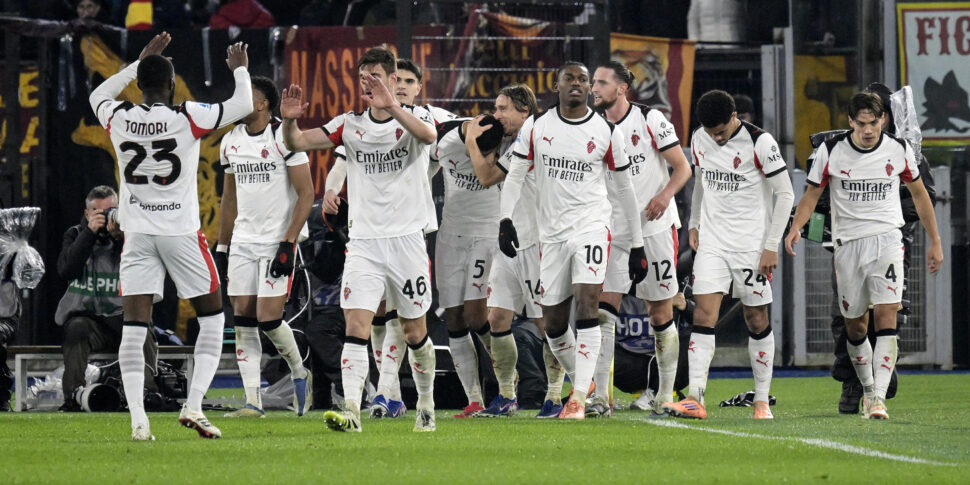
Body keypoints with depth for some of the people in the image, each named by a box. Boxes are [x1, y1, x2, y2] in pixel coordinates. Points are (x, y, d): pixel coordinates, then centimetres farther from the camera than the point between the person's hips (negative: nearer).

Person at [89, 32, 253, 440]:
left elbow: (99, 96, 22)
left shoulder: (119, 119, -3)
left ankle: (138, 420, -9)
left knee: (134, 327, 0)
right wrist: (240, 69, 16)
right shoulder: (187, 118, -12)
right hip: (181, 233, -2)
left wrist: (140, 62, 24)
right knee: (212, 317, 12)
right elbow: (243, 106, -2)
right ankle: (193, 406, 0)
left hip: (137, 235, 2)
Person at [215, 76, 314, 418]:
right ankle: (252, 402, 2)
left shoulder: (284, 138, -11)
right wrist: (222, 246, 18)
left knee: (268, 318, -12)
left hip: (278, 240, -6)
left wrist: (288, 243, -18)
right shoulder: (231, 142, 10)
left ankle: (300, 374, 15)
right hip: (243, 242, 6)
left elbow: (306, 194, -12)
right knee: (243, 322, 0)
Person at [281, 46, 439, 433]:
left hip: (407, 238, -1)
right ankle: (351, 411, -22)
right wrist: (289, 122, -24)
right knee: (356, 327, -14)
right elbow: (298, 143, -1)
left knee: (415, 332, 9)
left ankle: (426, 403, 30)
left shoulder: (413, 116, -2)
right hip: (363, 243, 1)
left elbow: (427, 135, -26)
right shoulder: (350, 124, 6)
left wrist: (390, 107, -41)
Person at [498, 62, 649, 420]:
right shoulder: (536, 127, 5)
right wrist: (505, 219, -7)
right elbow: (515, 175, 9)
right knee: (553, 323, 5)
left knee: (586, 305, -20)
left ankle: (579, 397, -23)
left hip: (591, 226, -3)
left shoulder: (606, 132, 1)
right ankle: (581, 382, 28)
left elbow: (624, 188, 8)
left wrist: (637, 245, 8)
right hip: (552, 232, 3)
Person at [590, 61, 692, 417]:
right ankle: (602, 396, -10)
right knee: (603, 312, -9)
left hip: (655, 227, -4)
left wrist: (665, 195, -22)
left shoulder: (650, 120, -6)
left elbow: (682, 168, -4)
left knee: (661, 315, 2)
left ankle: (666, 394, 13)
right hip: (614, 231, 4)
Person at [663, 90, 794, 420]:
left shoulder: (760, 142, -12)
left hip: (751, 243, -4)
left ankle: (762, 401, 12)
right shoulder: (700, 140, 4)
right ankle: (695, 399, -17)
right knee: (704, 312, -9)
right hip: (712, 241, 4)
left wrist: (772, 246, -11)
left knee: (756, 318, 2)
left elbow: (785, 194, -8)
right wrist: (694, 224, 17)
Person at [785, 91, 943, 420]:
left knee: (886, 314, -17)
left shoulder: (899, 151, -1)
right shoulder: (831, 151, -4)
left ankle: (879, 396, -23)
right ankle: (868, 389, 29)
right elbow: (812, 195, 4)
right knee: (854, 325, 7)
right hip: (848, 242, 1)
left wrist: (935, 241, 16)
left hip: (887, 241, -1)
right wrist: (796, 227, -15)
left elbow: (919, 193, 14)